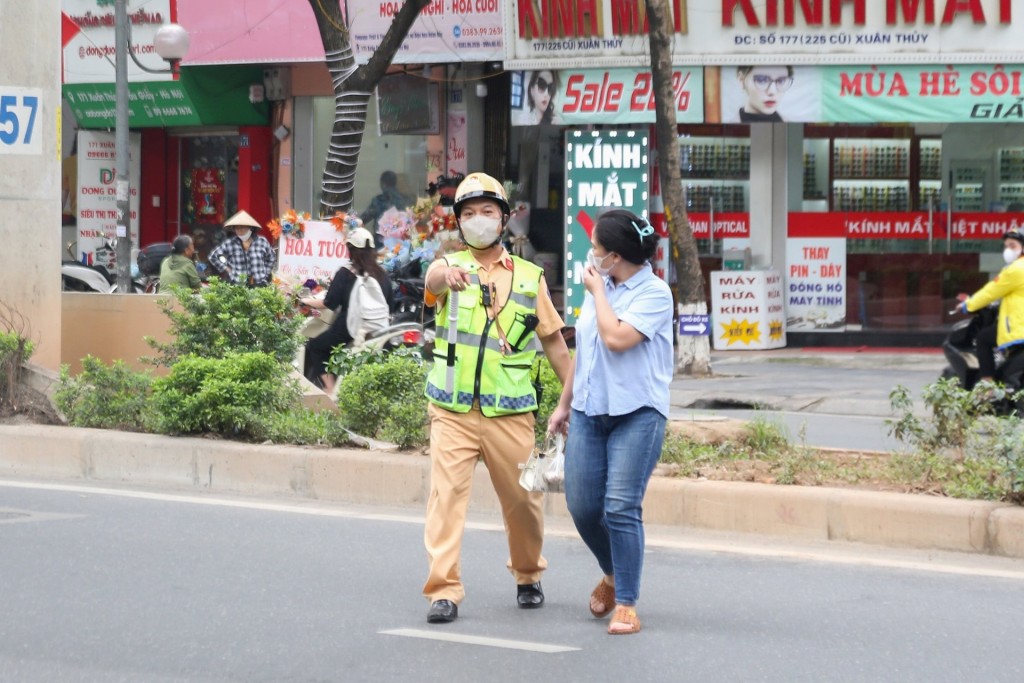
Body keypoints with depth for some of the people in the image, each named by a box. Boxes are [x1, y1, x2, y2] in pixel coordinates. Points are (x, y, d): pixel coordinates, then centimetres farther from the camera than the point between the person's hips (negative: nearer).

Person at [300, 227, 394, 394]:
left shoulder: (345, 273, -7)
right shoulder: (382, 274, 6)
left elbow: (329, 303, -7)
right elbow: (390, 303, 13)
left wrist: (309, 301, 11)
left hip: (349, 332, -6)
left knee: (314, 347, 18)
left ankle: (331, 391, 4)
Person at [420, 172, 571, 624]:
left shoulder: (529, 277, 9)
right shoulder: (451, 267, 2)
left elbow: (553, 341, 13)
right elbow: (433, 275, -24)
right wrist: (447, 274, -49)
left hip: (509, 413, 1)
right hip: (452, 412, -1)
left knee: (522, 499, 8)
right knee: (446, 494, -12)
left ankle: (528, 575, 32)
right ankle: (443, 590, -10)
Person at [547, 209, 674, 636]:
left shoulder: (654, 293, -8)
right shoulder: (600, 289, 13)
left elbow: (617, 337, -22)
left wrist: (597, 291, -9)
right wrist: (564, 404, 25)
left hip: (636, 413, -7)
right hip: (589, 411, 7)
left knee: (621, 508, -12)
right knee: (582, 506, 4)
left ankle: (626, 604, -4)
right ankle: (612, 575, 30)